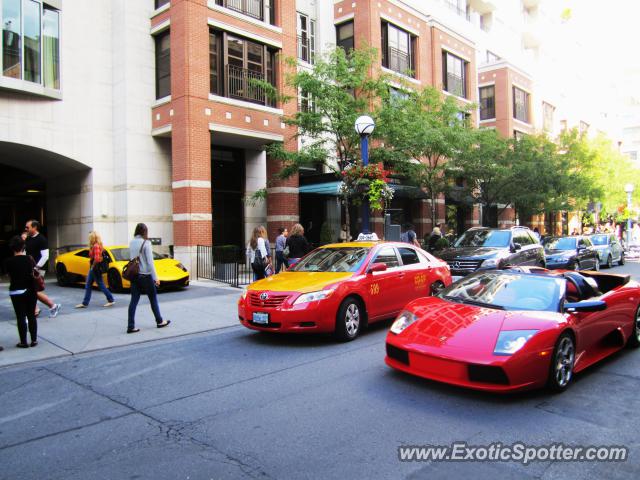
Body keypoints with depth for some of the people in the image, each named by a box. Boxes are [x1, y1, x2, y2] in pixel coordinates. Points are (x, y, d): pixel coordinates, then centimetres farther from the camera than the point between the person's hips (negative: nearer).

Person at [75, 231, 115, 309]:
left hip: (95, 268, -10)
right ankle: (85, 303, 15)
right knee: (88, 286, 11)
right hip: (93, 269, 10)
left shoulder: (96, 246, -18)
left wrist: (93, 266, -13)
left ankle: (111, 300, 9)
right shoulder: (96, 246, 11)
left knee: (101, 285, 0)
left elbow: (97, 259, -27)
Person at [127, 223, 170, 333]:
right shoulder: (146, 243, -13)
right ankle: (159, 321, 22)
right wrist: (155, 278, -11)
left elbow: (131, 258, 10)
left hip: (134, 275, 5)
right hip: (145, 275, -5)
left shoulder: (131, 243, 5)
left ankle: (131, 326, 3)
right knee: (153, 299, 10)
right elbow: (150, 262, -14)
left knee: (134, 300, 5)